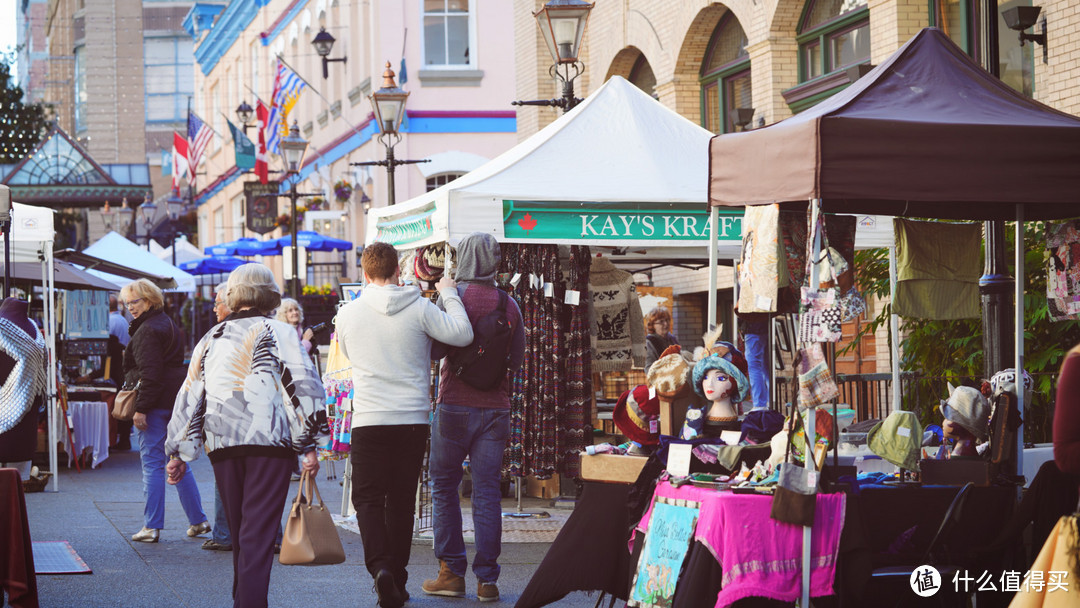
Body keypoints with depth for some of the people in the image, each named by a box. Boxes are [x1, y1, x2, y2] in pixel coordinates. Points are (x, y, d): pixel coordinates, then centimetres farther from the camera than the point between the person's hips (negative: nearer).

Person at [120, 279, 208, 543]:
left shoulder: (147, 330, -13)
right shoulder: (170, 326, 17)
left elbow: (150, 372, -20)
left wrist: (141, 408, -20)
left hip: (155, 403, -10)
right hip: (175, 400, 10)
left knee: (152, 463, -6)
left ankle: (152, 526, -4)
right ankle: (197, 519, 17)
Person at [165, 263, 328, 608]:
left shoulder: (211, 339, 18)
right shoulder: (278, 333, 2)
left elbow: (190, 397, 18)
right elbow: (305, 387, -8)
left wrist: (179, 452, 22)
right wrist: (309, 446, -7)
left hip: (223, 448, 5)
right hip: (269, 442, -5)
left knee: (240, 534, 17)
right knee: (258, 533, -8)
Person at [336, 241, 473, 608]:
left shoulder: (348, 314, 0)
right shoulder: (419, 309, -5)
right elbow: (462, 335, -6)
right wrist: (449, 295, 6)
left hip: (368, 420, -1)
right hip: (413, 417, 1)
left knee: (368, 498, 4)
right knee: (402, 500, 11)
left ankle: (380, 566, -19)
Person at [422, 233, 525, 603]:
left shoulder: (453, 296, -7)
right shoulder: (509, 305, 3)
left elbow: (434, 350, -10)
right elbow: (517, 360, 9)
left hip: (455, 406, -3)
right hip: (495, 407, 3)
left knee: (445, 488, 9)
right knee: (487, 492, 4)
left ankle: (452, 572, 7)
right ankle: (487, 579, 2)